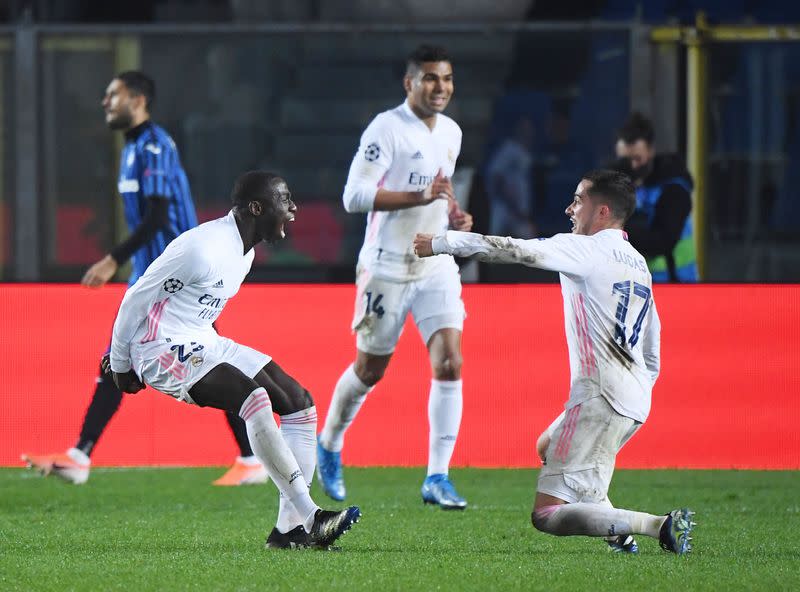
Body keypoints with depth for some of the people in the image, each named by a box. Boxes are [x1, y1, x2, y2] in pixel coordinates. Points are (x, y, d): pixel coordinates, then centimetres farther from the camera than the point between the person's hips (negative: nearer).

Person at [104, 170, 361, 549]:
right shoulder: (203, 248, -21)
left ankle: (291, 527, -3)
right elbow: (137, 299, -15)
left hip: (204, 344, 10)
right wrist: (121, 364, -5)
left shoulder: (245, 252, 10)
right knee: (254, 397, -30)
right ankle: (308, 515, -29)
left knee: (300, 403, 0)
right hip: (166, 349, -10)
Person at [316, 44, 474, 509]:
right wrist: (420, 197, -28)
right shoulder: (387, 129, -14)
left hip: (437, 266, 5)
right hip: (387, 268, -5)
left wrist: (455, 213, 7)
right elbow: (354, 196, -21)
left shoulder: (451, 132, 9)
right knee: (371, 370, 8)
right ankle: (330, 446, 35)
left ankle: (437, 477, -9)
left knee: (450, 364, -11)